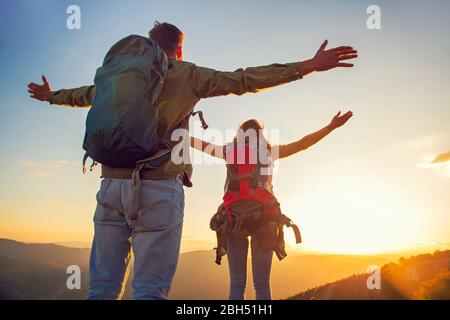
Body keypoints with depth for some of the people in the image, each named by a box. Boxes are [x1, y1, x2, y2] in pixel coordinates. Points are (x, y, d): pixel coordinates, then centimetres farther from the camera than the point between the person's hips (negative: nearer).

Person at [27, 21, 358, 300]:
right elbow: (245, 79, -2)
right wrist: (308, 65, -2)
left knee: (102, 287, 9)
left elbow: (84, 94, 36)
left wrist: (50, 95, 57)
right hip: (158, 187, -5)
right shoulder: (188, 75, 6)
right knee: (150, 289, -2)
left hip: (112, 185, 5)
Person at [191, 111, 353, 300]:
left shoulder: (229, 150, 16)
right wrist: (331, 127, 13)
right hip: (263, 216, -1)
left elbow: (197, 143, 24)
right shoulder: (268, 150, 13)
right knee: (262, 284, 2)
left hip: (234, 217, 1)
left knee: (237, 284, 1)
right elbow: (302, 144, 9)